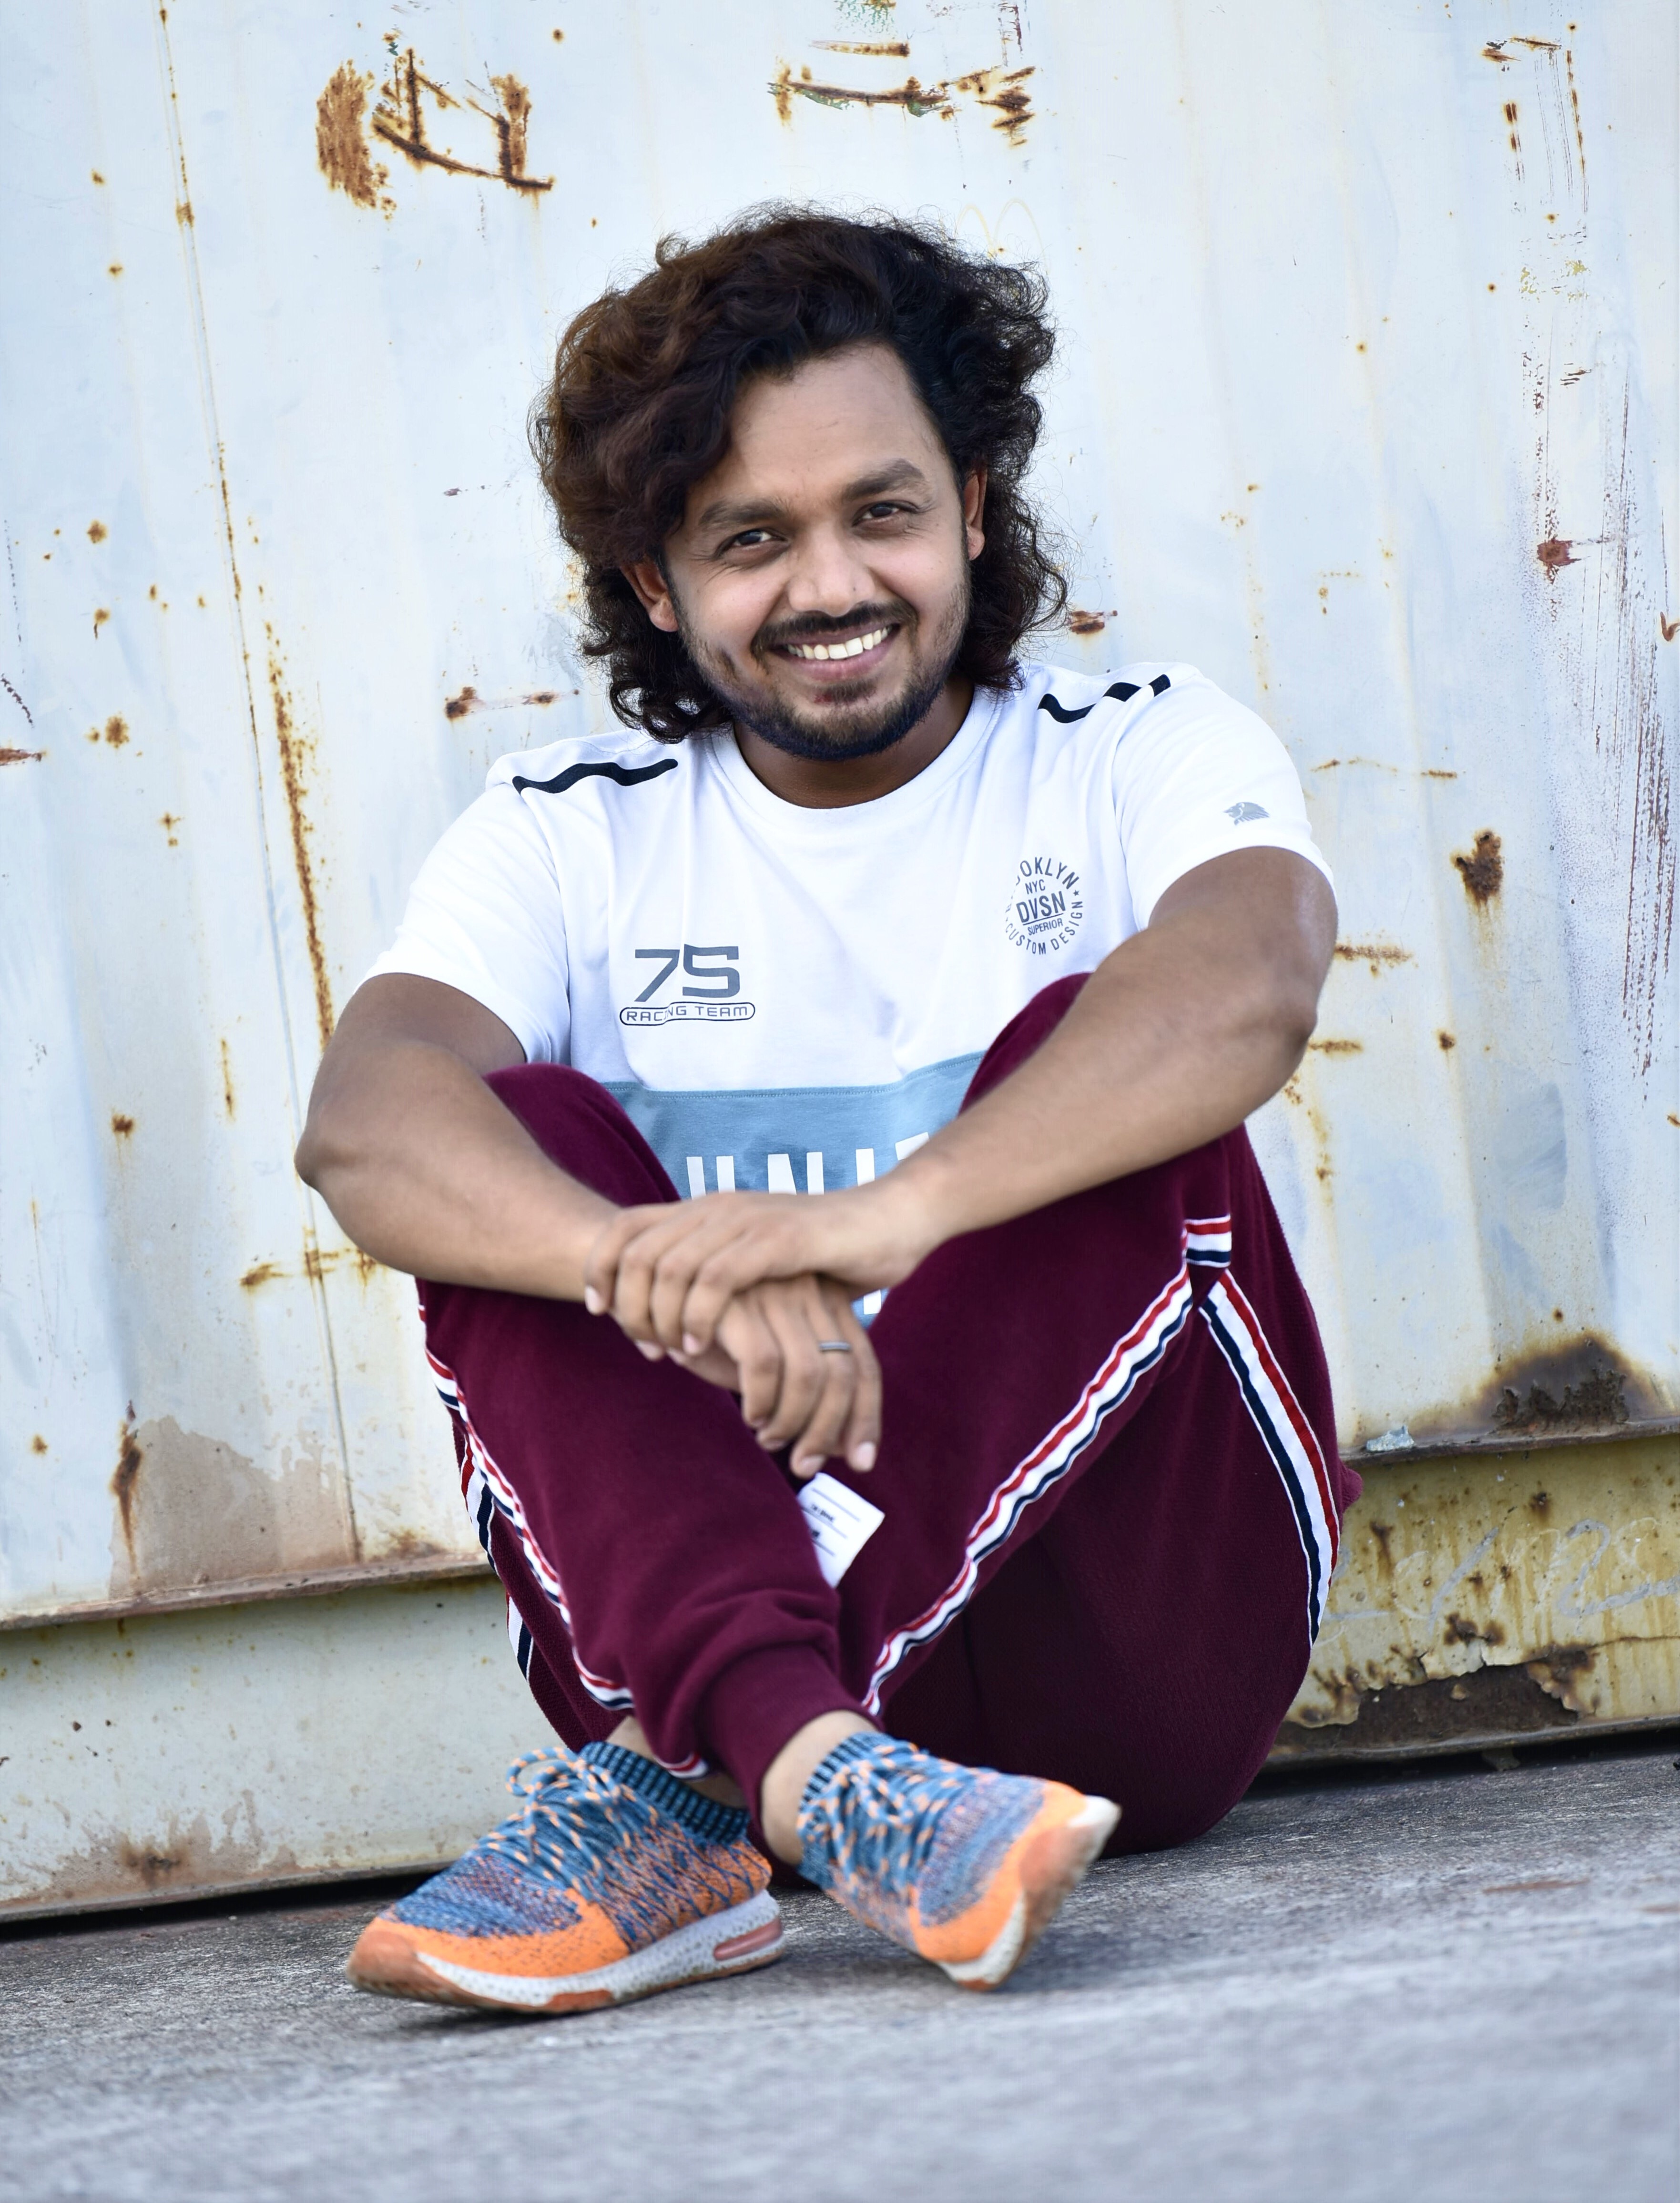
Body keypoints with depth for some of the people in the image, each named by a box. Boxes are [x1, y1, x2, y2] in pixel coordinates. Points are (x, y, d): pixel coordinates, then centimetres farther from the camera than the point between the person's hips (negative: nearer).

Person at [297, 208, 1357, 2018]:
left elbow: (1247, 990, -20)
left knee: (1077, 1059, -20)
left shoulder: (1140, 756, 6)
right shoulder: (565, 838, 9)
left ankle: (683, 1792, -35)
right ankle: (810, 1780, -43)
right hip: (710, 1599, 2)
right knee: (522, 1135, -16)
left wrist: (888, 1211, -38)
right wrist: (676, 1280, -35)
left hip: (1133, 1656, -1)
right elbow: (363, 1124, -13)